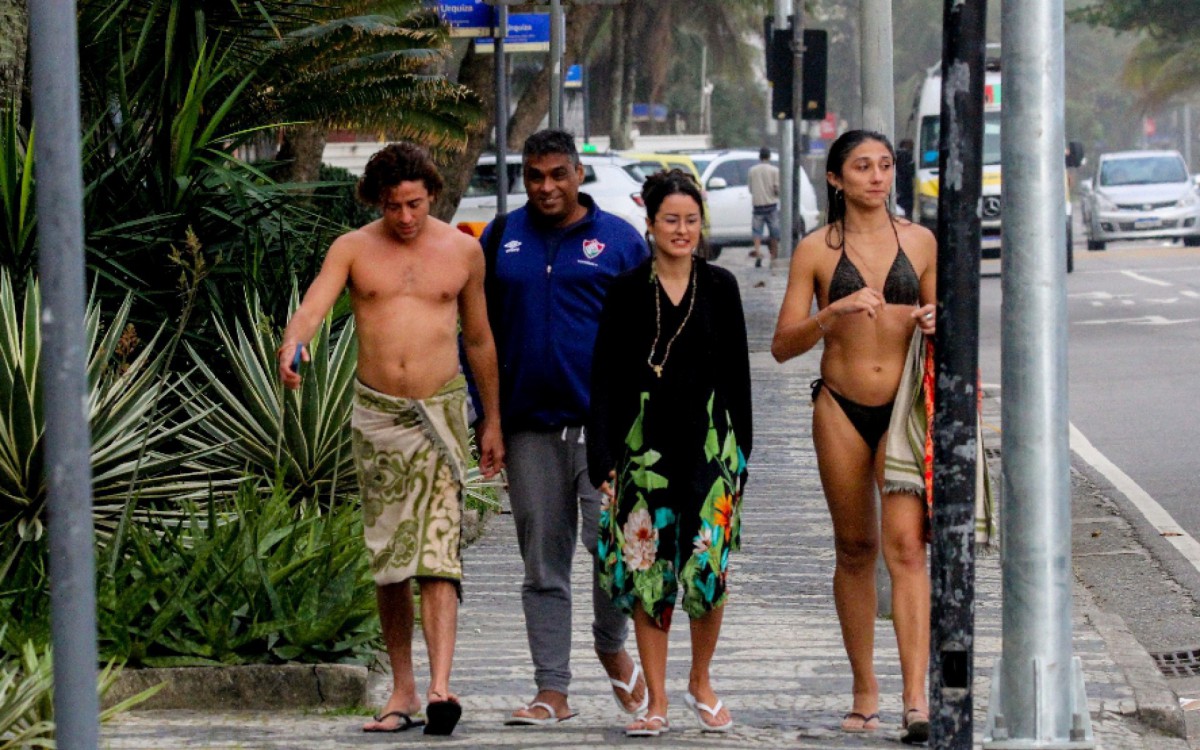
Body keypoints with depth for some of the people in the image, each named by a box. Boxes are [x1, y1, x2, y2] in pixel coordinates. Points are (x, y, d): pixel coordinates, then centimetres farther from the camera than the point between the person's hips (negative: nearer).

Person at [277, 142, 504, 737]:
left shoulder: (462, 251, 6)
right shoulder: (353, 250, 3)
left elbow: (479, 339, 15)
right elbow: (312, 307, -13)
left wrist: (493, 421, 17)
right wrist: (292, 345, -36)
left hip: (440, 411, -1)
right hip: (376, 413, 1)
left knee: (437, 551, -14)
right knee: (388, 557, 6)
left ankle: (439, 687, -24)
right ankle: (402, 692, 13)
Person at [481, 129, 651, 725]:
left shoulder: (618, 240, 5)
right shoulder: (502, 239, 11)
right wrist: (486, 416, 9)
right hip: (530, 426, 3)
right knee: (543, 567, 5)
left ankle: (612, 644, 16)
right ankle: (553, 692, 9)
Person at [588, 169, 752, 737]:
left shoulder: (719, 287, 7)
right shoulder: (627, 291, 3)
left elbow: (737, 374, 10)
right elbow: (604, 377, 3)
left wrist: (739, 452, 5)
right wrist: (605, 460, -4)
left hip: (709, 442, 0)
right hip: (645, 448, 0)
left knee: (709, 571, -5)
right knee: (647, 571, -1)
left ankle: (701, 684, 17)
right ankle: (656, 701, 7)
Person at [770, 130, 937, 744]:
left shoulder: (919, 242, 7)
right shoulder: (817, 250, 2)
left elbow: (938, 318, 18)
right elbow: (783, 346, -2)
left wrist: (935, 324, -5)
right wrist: (835, 312, -18)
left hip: (904, 409, 0)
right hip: (841, 409, 0)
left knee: (905, 544, -13)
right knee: (855, 549, 8)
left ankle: (916, 697, -21)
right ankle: (865, 689, 21)